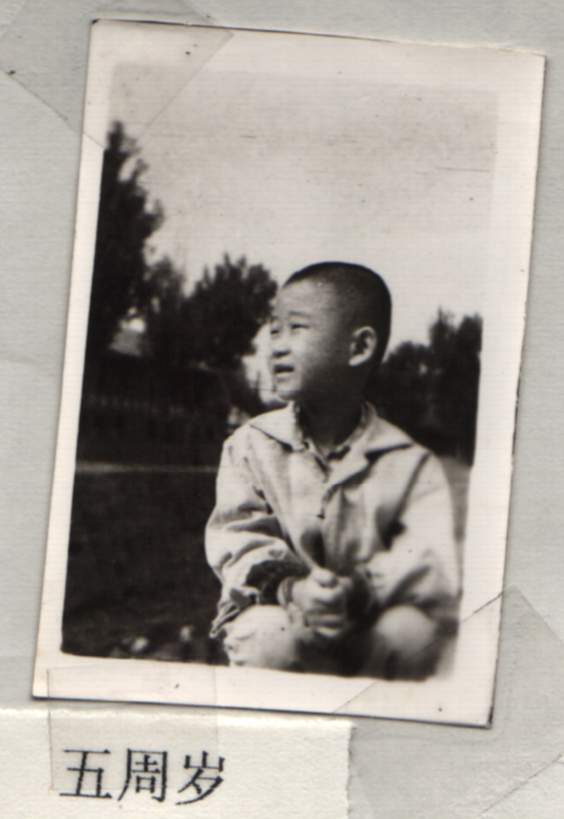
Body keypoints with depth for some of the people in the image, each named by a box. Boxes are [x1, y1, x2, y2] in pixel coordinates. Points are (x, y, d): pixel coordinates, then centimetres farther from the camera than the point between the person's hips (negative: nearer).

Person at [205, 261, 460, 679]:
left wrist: (358, 590, -36)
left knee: (411, 630, -31)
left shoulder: (411, 464, -2)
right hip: (279, 616, -1)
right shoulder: (251, 445, 3)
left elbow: (434, 570, -15)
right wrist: (291, 587, -34)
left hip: (363, 630, 1)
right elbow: (238, 539, -11)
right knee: (272, 636, -34)